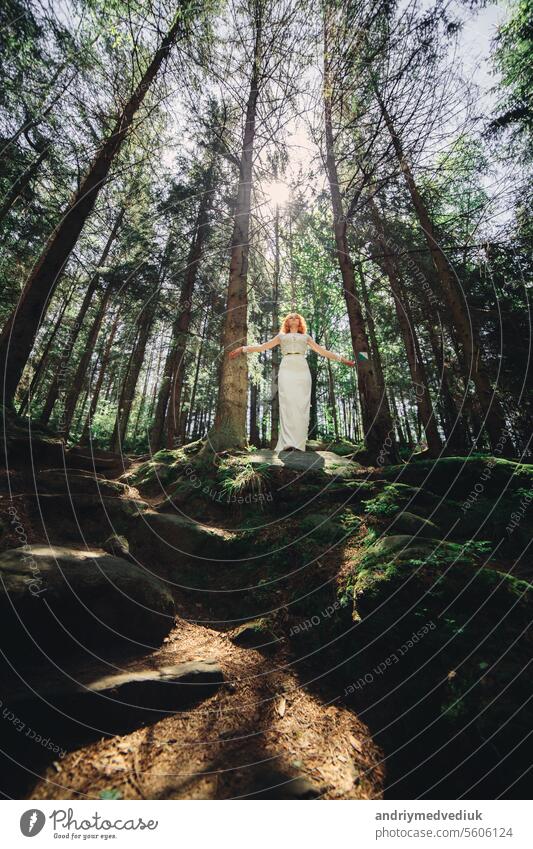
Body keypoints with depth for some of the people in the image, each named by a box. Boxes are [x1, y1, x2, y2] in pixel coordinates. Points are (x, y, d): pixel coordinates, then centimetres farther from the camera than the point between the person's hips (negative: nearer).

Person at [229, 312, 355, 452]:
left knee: (301, 405, -12)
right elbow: (262, 346, 21)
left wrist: (341, 359, 24)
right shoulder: (281, 336, 27)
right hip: (286, 370, -1)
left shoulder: (305, 337, 28)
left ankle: (298, 444, -17)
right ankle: (288, 443, -24)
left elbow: (323, 351, 27)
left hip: (302, 370, 1)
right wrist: (244, 349, 12)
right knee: (287, 405, -17)